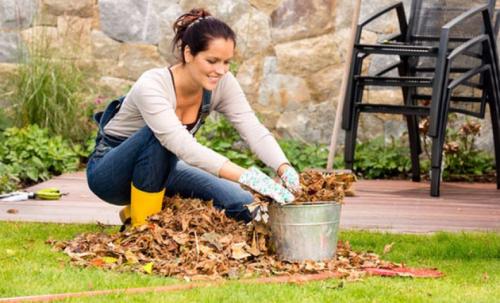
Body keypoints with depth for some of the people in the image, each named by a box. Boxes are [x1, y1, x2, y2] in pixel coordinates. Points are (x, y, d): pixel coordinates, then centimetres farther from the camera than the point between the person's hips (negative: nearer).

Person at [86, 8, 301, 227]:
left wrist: (284, 169, -44)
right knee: (159, 136, -38)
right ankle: (142, 226, -21)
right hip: (108, 172, -6)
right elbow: (183, 145, -46)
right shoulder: (152, 86, -34)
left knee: (243, 207, -14)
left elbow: (255, 131, -24)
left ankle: (157, 211, 7)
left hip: (159, 169, 6)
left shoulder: (223, 84, -15)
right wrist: (246, 176, -56)